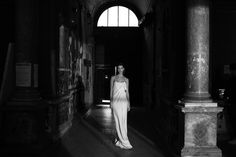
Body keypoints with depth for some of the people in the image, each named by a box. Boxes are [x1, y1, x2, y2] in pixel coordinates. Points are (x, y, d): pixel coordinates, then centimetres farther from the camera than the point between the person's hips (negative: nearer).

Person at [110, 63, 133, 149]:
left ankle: (118, 139, 17)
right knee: (118, 121, -7)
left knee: (123, 121, 1)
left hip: (123, 101, 3)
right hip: (116, 101, -2)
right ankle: (124, 142, -6)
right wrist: (111, 102, -1)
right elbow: (111, 90, 5)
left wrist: (128, 104, 5)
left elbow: (127, 92, 11)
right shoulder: (113, 78, 6)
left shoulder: (126, 80, 10)